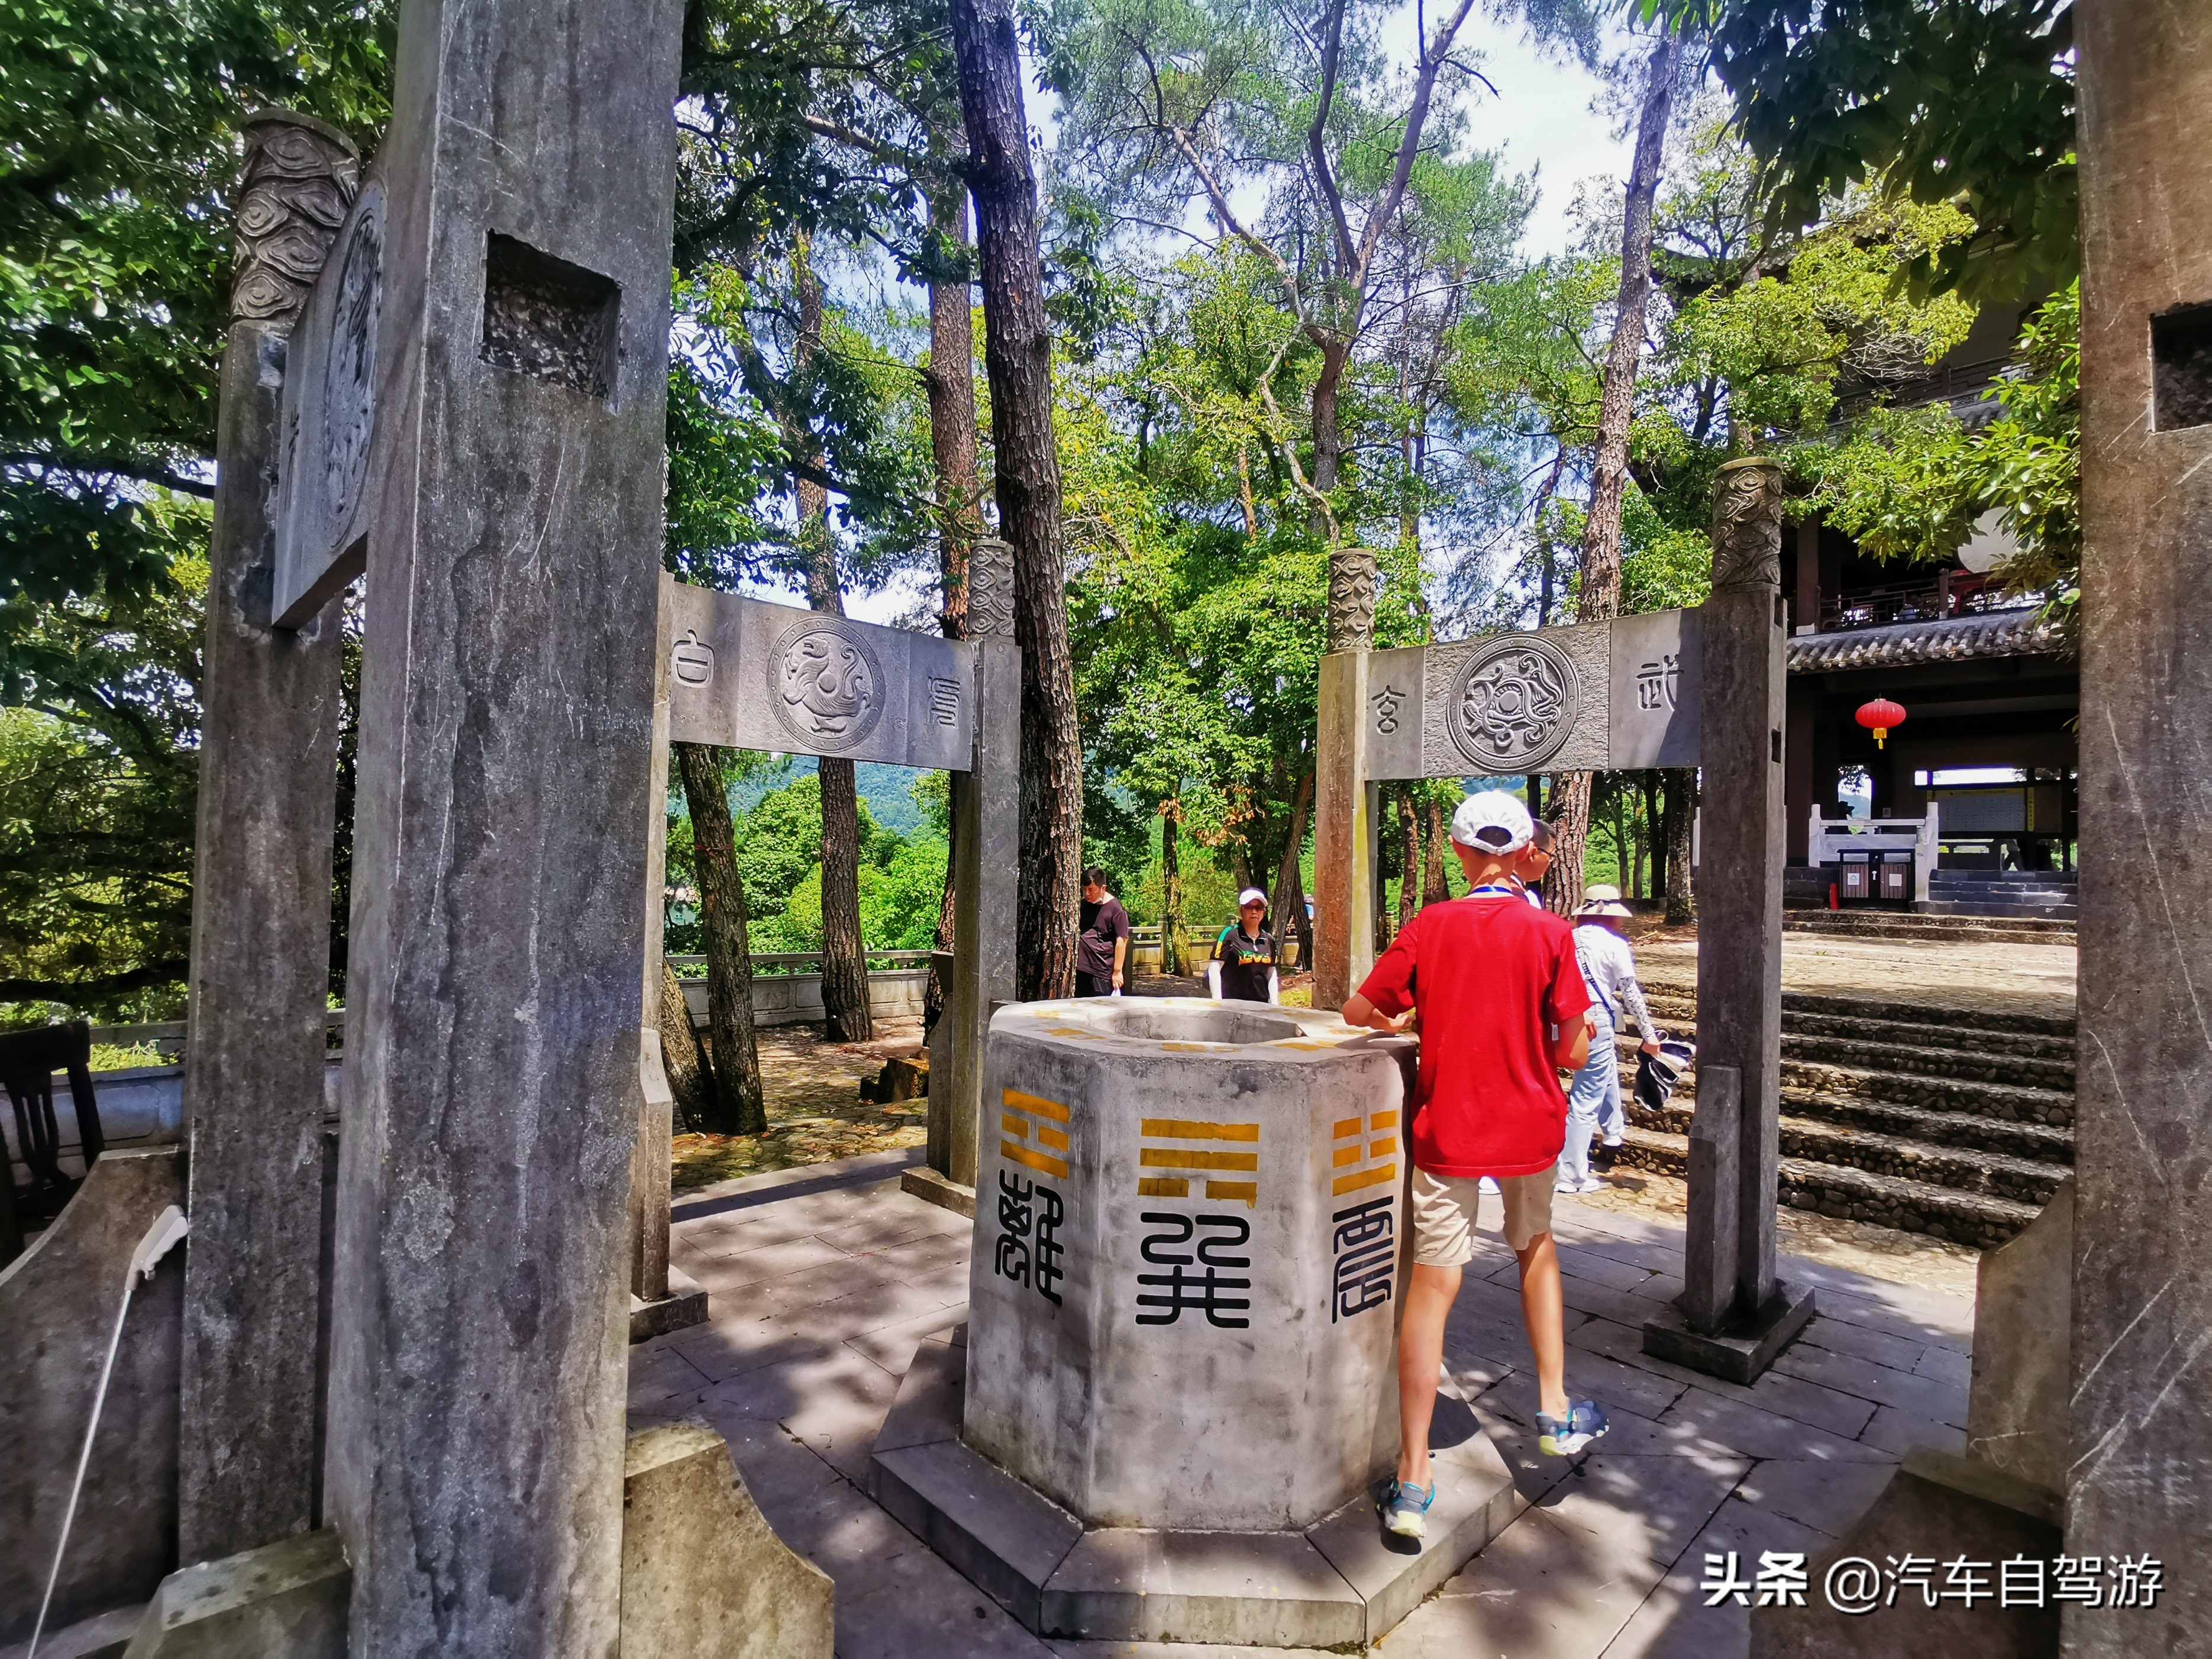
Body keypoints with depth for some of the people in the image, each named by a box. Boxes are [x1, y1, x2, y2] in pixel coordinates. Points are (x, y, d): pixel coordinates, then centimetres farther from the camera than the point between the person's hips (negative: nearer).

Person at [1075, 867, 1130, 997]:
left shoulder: (1115, 908, -10)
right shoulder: (1083, 905, 10)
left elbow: (1121, 941, -11)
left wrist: (1117, 971, -12)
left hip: (1103, 972, -6)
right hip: (1080, 967, 6)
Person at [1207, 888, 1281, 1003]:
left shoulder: (1269, 940, 9)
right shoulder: (1229, 934, -7)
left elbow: (1272, 974, 16)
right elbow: (1214, 969, -9)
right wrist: (1218, 1003, -14)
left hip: (1262, 1005, 6)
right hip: (1232, 1004, -6)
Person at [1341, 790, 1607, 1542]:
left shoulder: (1429, 928, -7)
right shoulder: (1549, 932, -7)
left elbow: (1358, 1011, -2)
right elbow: (1574, 1051, -7)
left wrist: (1401, 1020, 19)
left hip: (1448, 1129, -1)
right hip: (1530, 1126, 1)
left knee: (1432, 1288, 4)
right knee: (1536, 1251, 28)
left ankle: (1413, 1481, 7)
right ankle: (1555, 1411, 35)